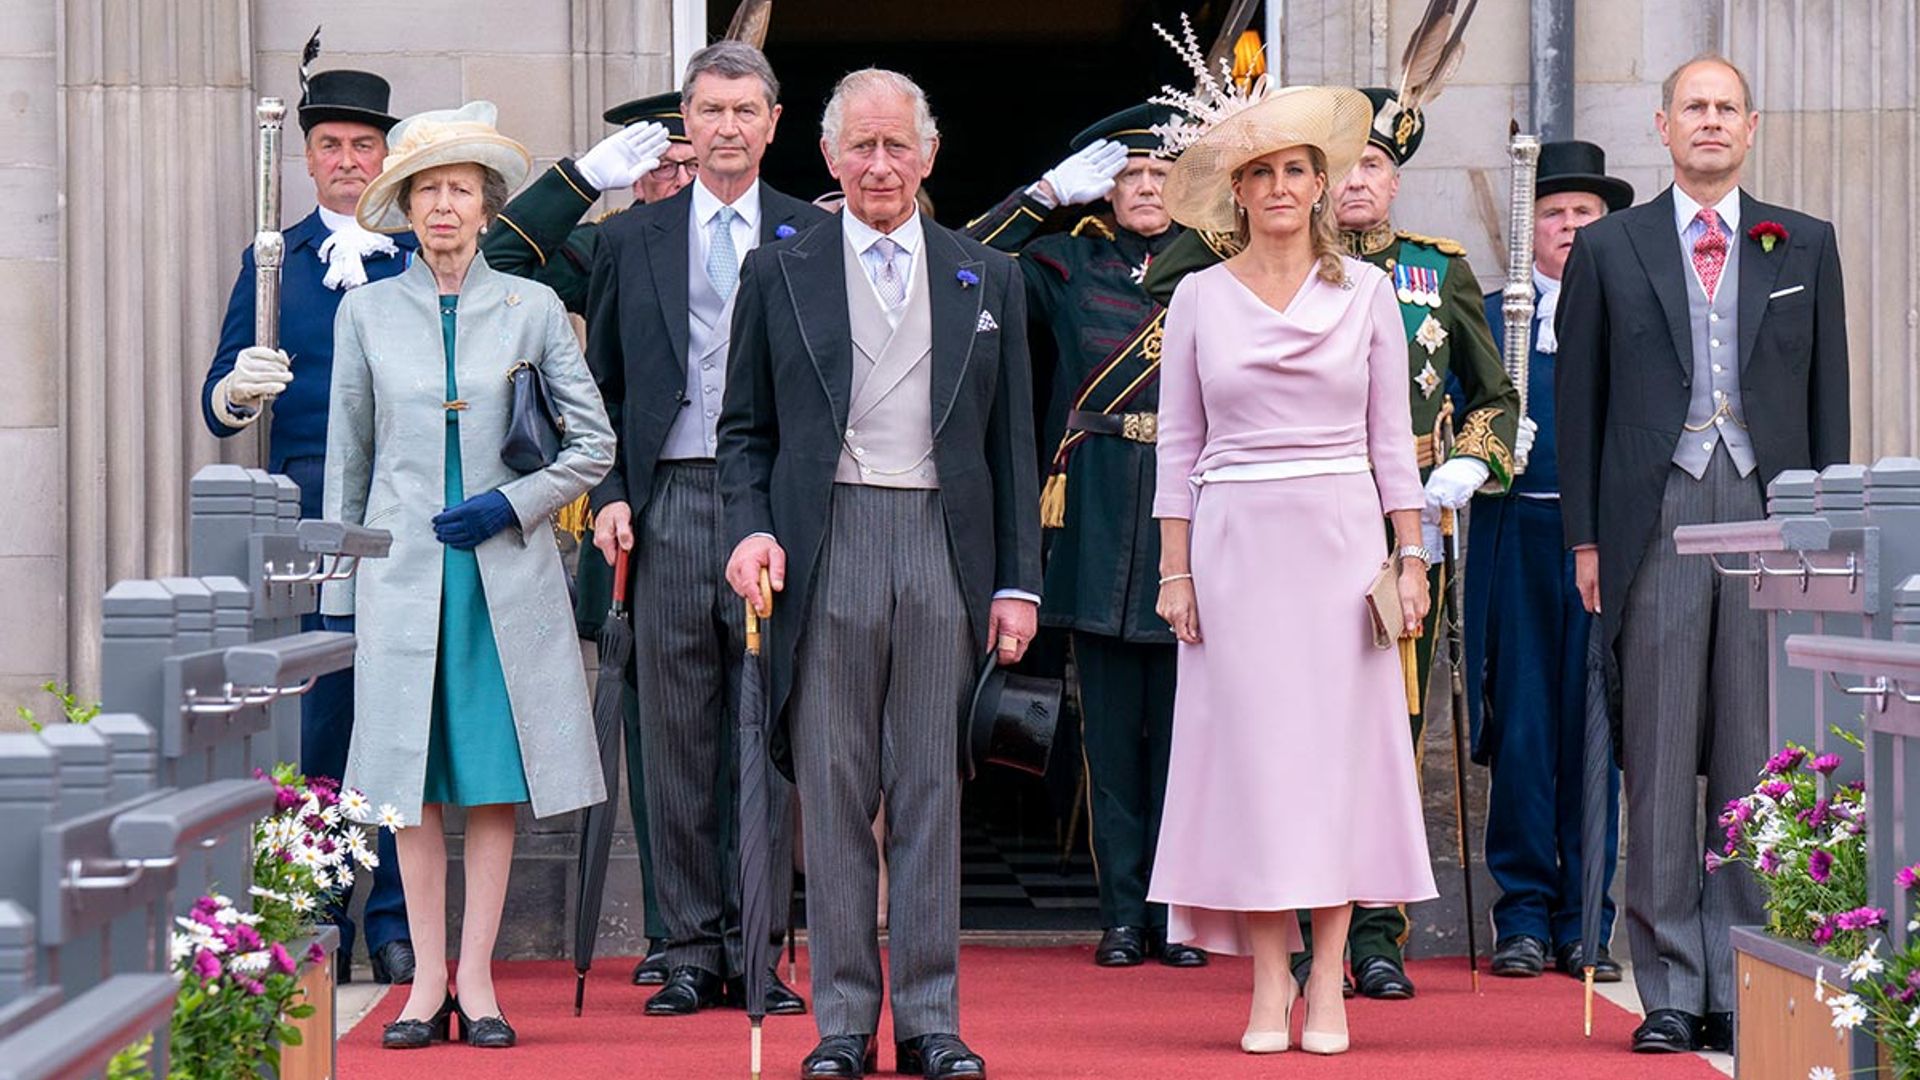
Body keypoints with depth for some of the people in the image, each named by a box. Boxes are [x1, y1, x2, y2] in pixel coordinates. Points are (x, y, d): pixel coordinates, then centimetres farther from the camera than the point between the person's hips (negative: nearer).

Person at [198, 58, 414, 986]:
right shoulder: (273, 259, 12)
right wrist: (237, 389, -16)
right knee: (314, 719, -3)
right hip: (307, 518, 0)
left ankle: (394, 919, 8)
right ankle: (319, 920, 4)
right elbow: (220, 403, 7)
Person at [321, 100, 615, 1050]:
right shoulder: (367, 311, 6)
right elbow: (347, 458, 10)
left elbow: (595, 442, 6)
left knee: (496, 777, -1)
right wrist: (337, 593, 8)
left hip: (504, 570, -1)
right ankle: (429, 981, 7)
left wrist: (514, 504, -8)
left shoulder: (531, 309, 4)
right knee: (413, 778, 0)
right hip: (403, 569, 1)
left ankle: (477, 980, 5)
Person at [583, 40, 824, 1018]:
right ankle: (691, 948, 9)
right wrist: (609, 494, 0)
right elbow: (602, 386, 13)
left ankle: (755, 948, 8)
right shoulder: (629, 240, 12)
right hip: (669, 505, 1)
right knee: (677, 736, 3)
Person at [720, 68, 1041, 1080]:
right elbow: (745, 429, 10)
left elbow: (1012, 443, 11)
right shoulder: (778, 273, 9)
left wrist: (1018, 581, 5)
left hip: (945, 550, 1)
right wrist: (752, 529, -7)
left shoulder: (988, 279, 12)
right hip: (827, 548, -1)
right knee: (831, 794, 1)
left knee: (932, 790, 2)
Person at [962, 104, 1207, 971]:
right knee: (1112, 728, 3)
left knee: (1180, 727, 3)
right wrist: (1046, 193, 0)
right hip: (1099, 528, 0)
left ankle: (1177, 911, 10)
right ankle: (1123, 915, 9)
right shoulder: (1070, 264, 8)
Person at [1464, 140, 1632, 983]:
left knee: (1595, 726, 1)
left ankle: (1585, 917, 7)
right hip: (1518, 540, 0)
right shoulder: (1487, 317, 11)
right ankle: (1525, 911, 7)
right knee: (1520, 726, 0)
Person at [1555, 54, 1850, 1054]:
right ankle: (1671, 989, 4)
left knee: (1757, 759, 1)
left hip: (1768, 512, 1)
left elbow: (1827, 393, 12)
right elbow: (1578, 398, 9)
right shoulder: (1610, 247, 10)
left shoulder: (1804, 246, 13)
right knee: (1660, 758, -1)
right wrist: (1585, 536, 3)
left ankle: (1745, 986, 6)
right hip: (1659, 514, -1)